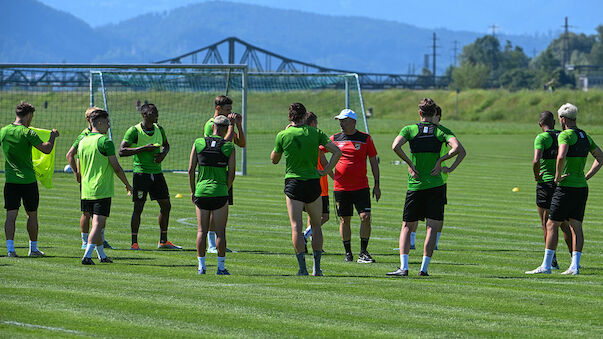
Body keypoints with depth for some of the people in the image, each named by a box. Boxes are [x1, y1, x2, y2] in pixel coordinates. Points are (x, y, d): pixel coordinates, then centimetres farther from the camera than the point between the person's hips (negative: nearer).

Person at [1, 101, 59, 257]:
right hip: (28, 180, -3)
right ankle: (33, 248, 19)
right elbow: (46, 149, -15)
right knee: (32, 215, 11)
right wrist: (53, 136, 3)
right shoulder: (27, 133, -12)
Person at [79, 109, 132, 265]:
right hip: (102, 191, -7)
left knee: (97, 223, 16)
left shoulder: (83, 141, 10)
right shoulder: (105, 141, -12)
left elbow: (79, 169, 16)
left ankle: (101, 255, 24)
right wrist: (127, 184, 0)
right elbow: (116, 167, -12)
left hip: (86, 191, 7)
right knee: (98, 224, -8)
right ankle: (87, 255, -18)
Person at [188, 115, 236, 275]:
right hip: (219, 193, -2)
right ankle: (221, 267, 5)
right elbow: (231, 173, -3)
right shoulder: (229, 147, -3)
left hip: (201, 191, 2)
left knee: (202, 231, 8)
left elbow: (191, 169, 2)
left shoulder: (198, 143, 1)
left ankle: (201, 266, 5)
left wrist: (192, 190, 11)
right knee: (220, 232, 4)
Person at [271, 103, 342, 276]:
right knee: (316, 225, 15)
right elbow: (337, 151, -5)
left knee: (296, 227, -2)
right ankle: (317, 267, 11)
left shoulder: (283, 135, -3)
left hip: (293, 183, -2)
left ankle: (302, 267, -10)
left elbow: (274, 159, 11)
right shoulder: (315, 133, 1)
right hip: (313, 182, 2)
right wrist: (325, 171, -3)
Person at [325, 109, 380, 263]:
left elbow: (373, 162, 5)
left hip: (361, 187, -1)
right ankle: (348, 253, 14)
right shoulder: (335, 139, 6)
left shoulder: (365, 138, 2)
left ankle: (363, 253, -4)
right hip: (340, 187, 2)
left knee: (366, 217, -11)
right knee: (344, 220, 3)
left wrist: (376, 185, 2)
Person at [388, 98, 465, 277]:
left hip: (415, 186, 0)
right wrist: (441, 161, -5)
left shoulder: (410, 129, 2)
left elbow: (395, 146, -17)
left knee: (407, 227, 9)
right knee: (432, 227, 3)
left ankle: (403, 267, -4)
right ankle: (424, 268, -3)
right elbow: (458, 148, -15)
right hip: (436, 185, 0)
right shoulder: (441, 131, 2)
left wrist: (410, 164, -6)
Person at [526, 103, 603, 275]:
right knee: (576, 227, 7)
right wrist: (586, 177, 17)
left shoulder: (565, 135, -12)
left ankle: (546, 265, -2)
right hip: (582, 188, 8)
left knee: (552, 225, -1)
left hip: (566, 187, -7)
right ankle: (575, 266, 3)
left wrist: (558, 176, -16)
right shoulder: (585, 136, 13)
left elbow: (561, 156, -31)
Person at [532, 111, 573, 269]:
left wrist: (536, 177, -8)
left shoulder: (541, 138, -11)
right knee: (564, 224, 15)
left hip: (546, 183, -5)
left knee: (547, 224, 4)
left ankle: (552, 261, 3)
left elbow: (536, 161, -25)